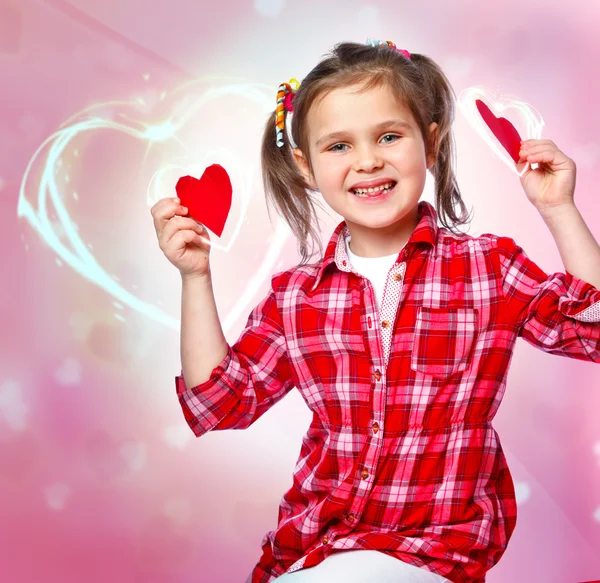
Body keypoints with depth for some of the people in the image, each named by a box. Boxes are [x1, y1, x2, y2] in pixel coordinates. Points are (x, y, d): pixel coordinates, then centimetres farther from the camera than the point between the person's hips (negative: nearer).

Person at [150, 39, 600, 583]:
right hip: (308, 538, 4)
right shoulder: (295, 295, 4)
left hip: (439, 538, -3)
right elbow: (217, 404, 4)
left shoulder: (489, 266, -1)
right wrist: (195, 277, -2)